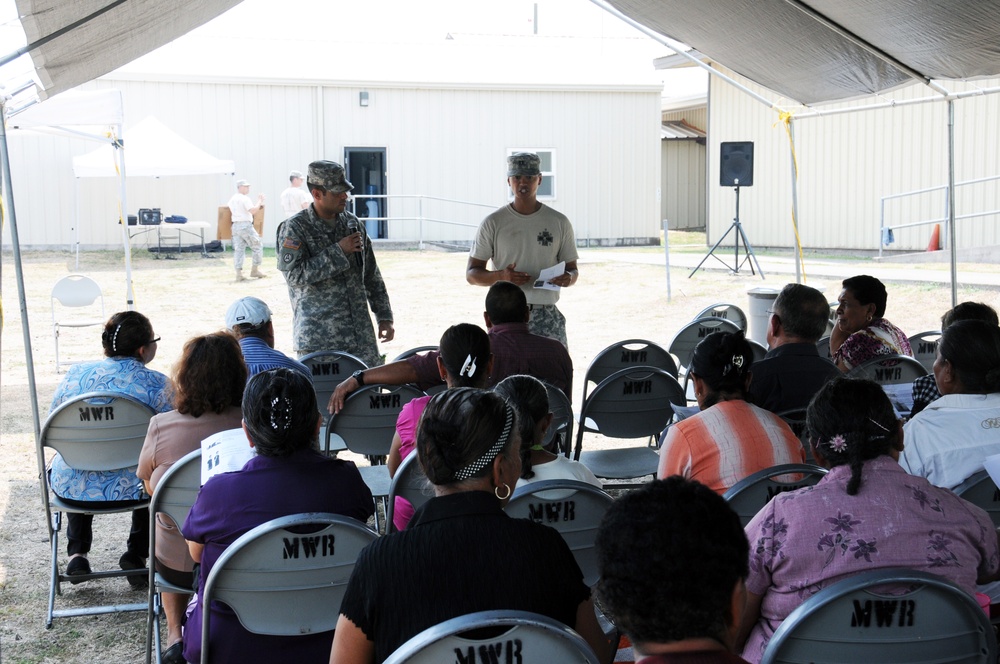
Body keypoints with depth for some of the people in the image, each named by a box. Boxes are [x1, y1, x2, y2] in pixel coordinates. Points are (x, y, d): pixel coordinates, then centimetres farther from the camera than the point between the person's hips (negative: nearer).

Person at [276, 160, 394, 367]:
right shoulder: (294, 228, -5)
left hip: (360, 333, 5)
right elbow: (295, 275, -17)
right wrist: (338, 251, -17)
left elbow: (372, 276, 18)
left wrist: (384, 316, 15)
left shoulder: (353, 224, 11)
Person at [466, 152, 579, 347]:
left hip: (547, 315, 1)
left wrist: (568, 277, -12)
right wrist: (500, 276, -17)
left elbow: (572, 268, 13)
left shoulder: (559, 222, 8)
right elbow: (471, 274, 4)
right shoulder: (493, 223, 4)